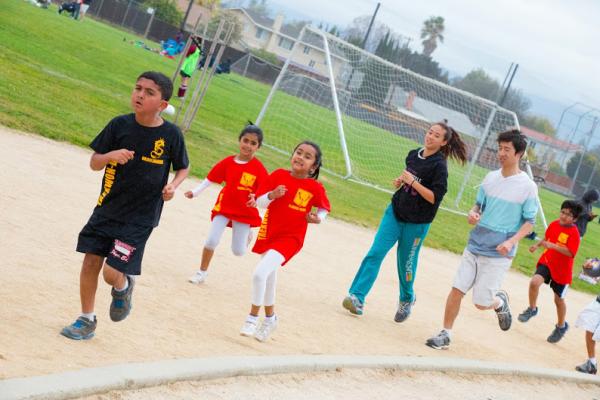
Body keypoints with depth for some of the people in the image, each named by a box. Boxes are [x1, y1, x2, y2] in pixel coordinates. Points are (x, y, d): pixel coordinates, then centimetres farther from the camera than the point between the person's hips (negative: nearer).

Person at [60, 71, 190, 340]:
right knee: (91, 262, 3)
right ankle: (86, 320, 23)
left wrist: (173, 185, -14)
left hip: (141, 217, -3)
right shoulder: (119, 125, -5)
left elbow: (183, 168, 6)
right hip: (107, 208, 3)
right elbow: (94, 163, 1)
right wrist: (111, 155, -20)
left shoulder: (171, 134, -10)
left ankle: (123, 288, 28)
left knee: (112, 272, -10)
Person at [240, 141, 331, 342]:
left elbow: (325, 208, 9)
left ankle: (252, 318, -3)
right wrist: (272, 195, -20)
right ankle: (270, 318, 45)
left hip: (290, 238, -4)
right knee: (269, 277, 21)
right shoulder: (279, 175, -4)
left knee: (260, 273, -22)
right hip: (268, 234, 4)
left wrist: (318, 218, -11)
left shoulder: (315, 188, -8)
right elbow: (259, 201, -1)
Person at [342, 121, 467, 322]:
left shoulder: (439, 166, -15)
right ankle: (357, 297, -14)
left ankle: (406, 299, 36)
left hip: (417, 222, -5)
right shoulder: (413, 155, 5)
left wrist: (413, 182, -24)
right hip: (395, 211, 5)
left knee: (406, 262, 7)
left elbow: (434, 198, -20)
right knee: (375, 253, -8)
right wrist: (400, 181, 3)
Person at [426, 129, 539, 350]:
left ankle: (500, 302, 31)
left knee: (482, 303, -2)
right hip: (474, 246, 4)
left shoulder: (528, 187, -9)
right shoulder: (491, 177, 5)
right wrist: (472, 214, -7)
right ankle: (445, 334, 12)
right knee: (457, 290, -1)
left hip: (499, 254, -4)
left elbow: (529, 222, -5)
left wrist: (512, 241, -20)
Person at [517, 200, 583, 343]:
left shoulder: (574, 233, -19)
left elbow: (570, 253, -29)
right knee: (534, 282, -24)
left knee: (559, 299, 11)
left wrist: (552, 246, -35)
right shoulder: (554, 224, -1)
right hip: (546, 262, 4)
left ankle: (561, 326, 35)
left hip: (562, 270, -4)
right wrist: (537, 245, 2)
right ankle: (532, 309, 1)